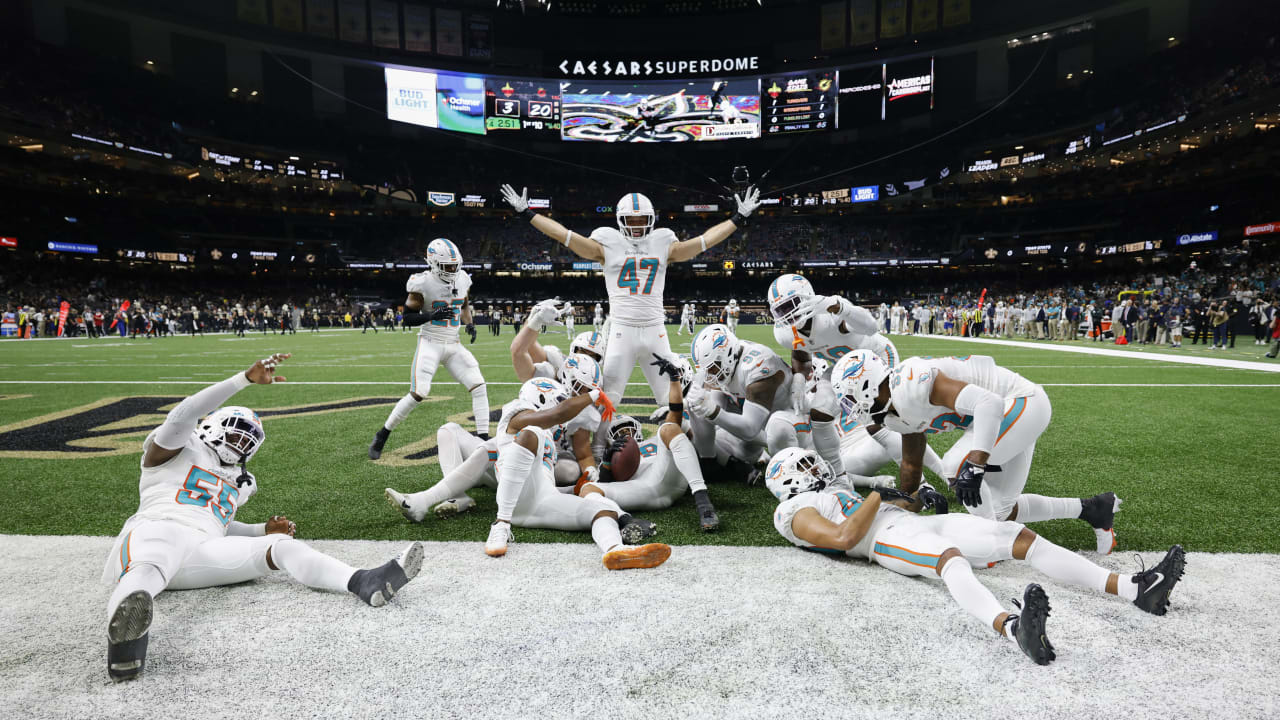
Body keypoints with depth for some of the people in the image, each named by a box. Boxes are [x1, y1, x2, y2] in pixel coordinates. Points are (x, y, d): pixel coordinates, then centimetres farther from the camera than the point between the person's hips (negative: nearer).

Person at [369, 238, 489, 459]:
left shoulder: (463, 279, 4)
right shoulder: (423, 283, -11)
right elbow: (408, 318, -8)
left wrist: (469, 325, 4)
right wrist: (434, 315, -23)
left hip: (454, 345, 5)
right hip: (430, 343, -5)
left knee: (479, 387, -6)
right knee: (418, 393, -14)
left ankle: (483, 439, 1)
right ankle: (382, 435, 5)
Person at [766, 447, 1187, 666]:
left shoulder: (837, 490, 35)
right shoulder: (794, 511, 6)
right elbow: (843, 537, -12)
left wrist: (919, 500, 15)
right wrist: (876, 497, -3)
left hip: (915, 522, 10)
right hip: (890, 538, -9)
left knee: (1022, 538, -5)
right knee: (951, 558, -43)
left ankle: (1133, 589, -9)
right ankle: (1013, 629, -70)